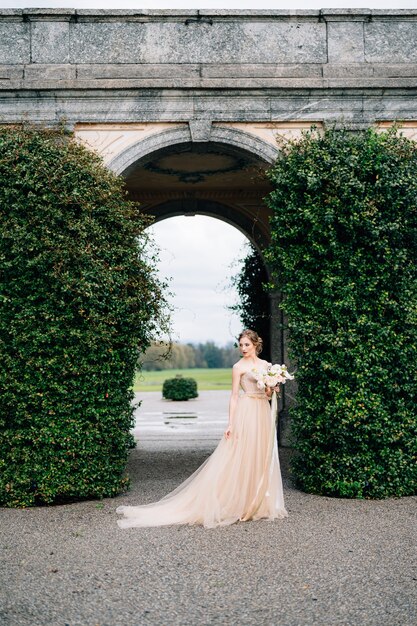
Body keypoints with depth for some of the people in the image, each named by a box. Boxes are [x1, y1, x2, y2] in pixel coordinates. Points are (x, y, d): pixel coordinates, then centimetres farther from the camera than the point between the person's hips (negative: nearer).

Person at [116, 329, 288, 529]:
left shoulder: (266, 365, 12)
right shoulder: (239, 367, -4)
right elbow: (234, 396, -7)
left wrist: (272, 389, -6)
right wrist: (231, 423, -12)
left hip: (263, 414, 6)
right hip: (246, 413, -6)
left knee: (262, 459, 9)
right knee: (240, 458, -7)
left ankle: (259, 504, 18)